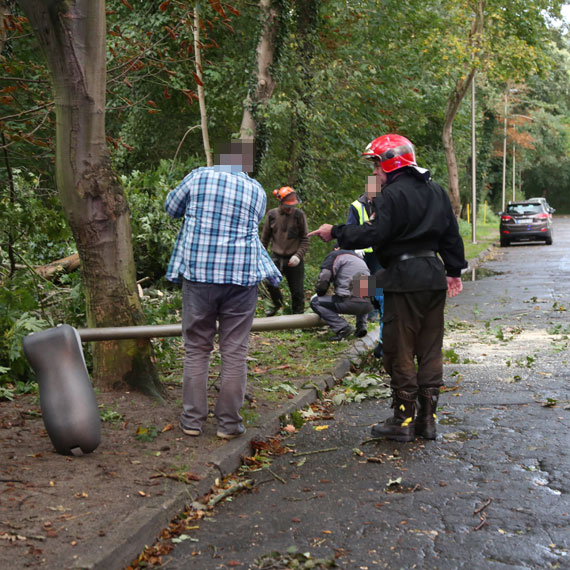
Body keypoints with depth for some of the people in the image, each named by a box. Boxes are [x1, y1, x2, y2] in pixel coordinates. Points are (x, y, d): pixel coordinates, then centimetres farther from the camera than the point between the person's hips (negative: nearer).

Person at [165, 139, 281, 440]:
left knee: (196, 349, 10)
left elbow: (172, 207, 14)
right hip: (241, 276, 0)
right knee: (234, 352, 6)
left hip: (198, 272, 0)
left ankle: (192, 419, 12)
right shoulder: (256, 191, 4)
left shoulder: (198, 177, 0)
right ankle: (228, 423, 9)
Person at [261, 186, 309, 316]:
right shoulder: (272, 214, 0)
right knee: (270, 282, -18)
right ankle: (277, 303, 13)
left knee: (297, 290, 2)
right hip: (277, 257, 1)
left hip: (294, 259, -1)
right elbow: (265, 237, 10)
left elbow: (305, 239, -2)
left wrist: (298, 255, -15)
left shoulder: (299, 215, -4)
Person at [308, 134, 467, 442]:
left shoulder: (392, 195, -12)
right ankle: (427, 418, 15)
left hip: (404, 280, -8)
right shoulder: (436, 191, 15)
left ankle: (403, 420, 5)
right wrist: (454, 271, 26)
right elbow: (451, 235, 18)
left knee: (400, 352, 0)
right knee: (430, 350, 11)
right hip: (434, 277, 8)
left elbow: (373, 234, -20)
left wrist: (335, 231, -10)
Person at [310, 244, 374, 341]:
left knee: (314, 301, 5)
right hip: (369, 305, 7)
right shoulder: (359, 258, 31)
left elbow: (323, 279, -1)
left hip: (351, 302, -7)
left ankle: (343, 328, -9)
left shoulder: (334, 255, 10)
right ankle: (361, 326, 17)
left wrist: (319, 294, 21)